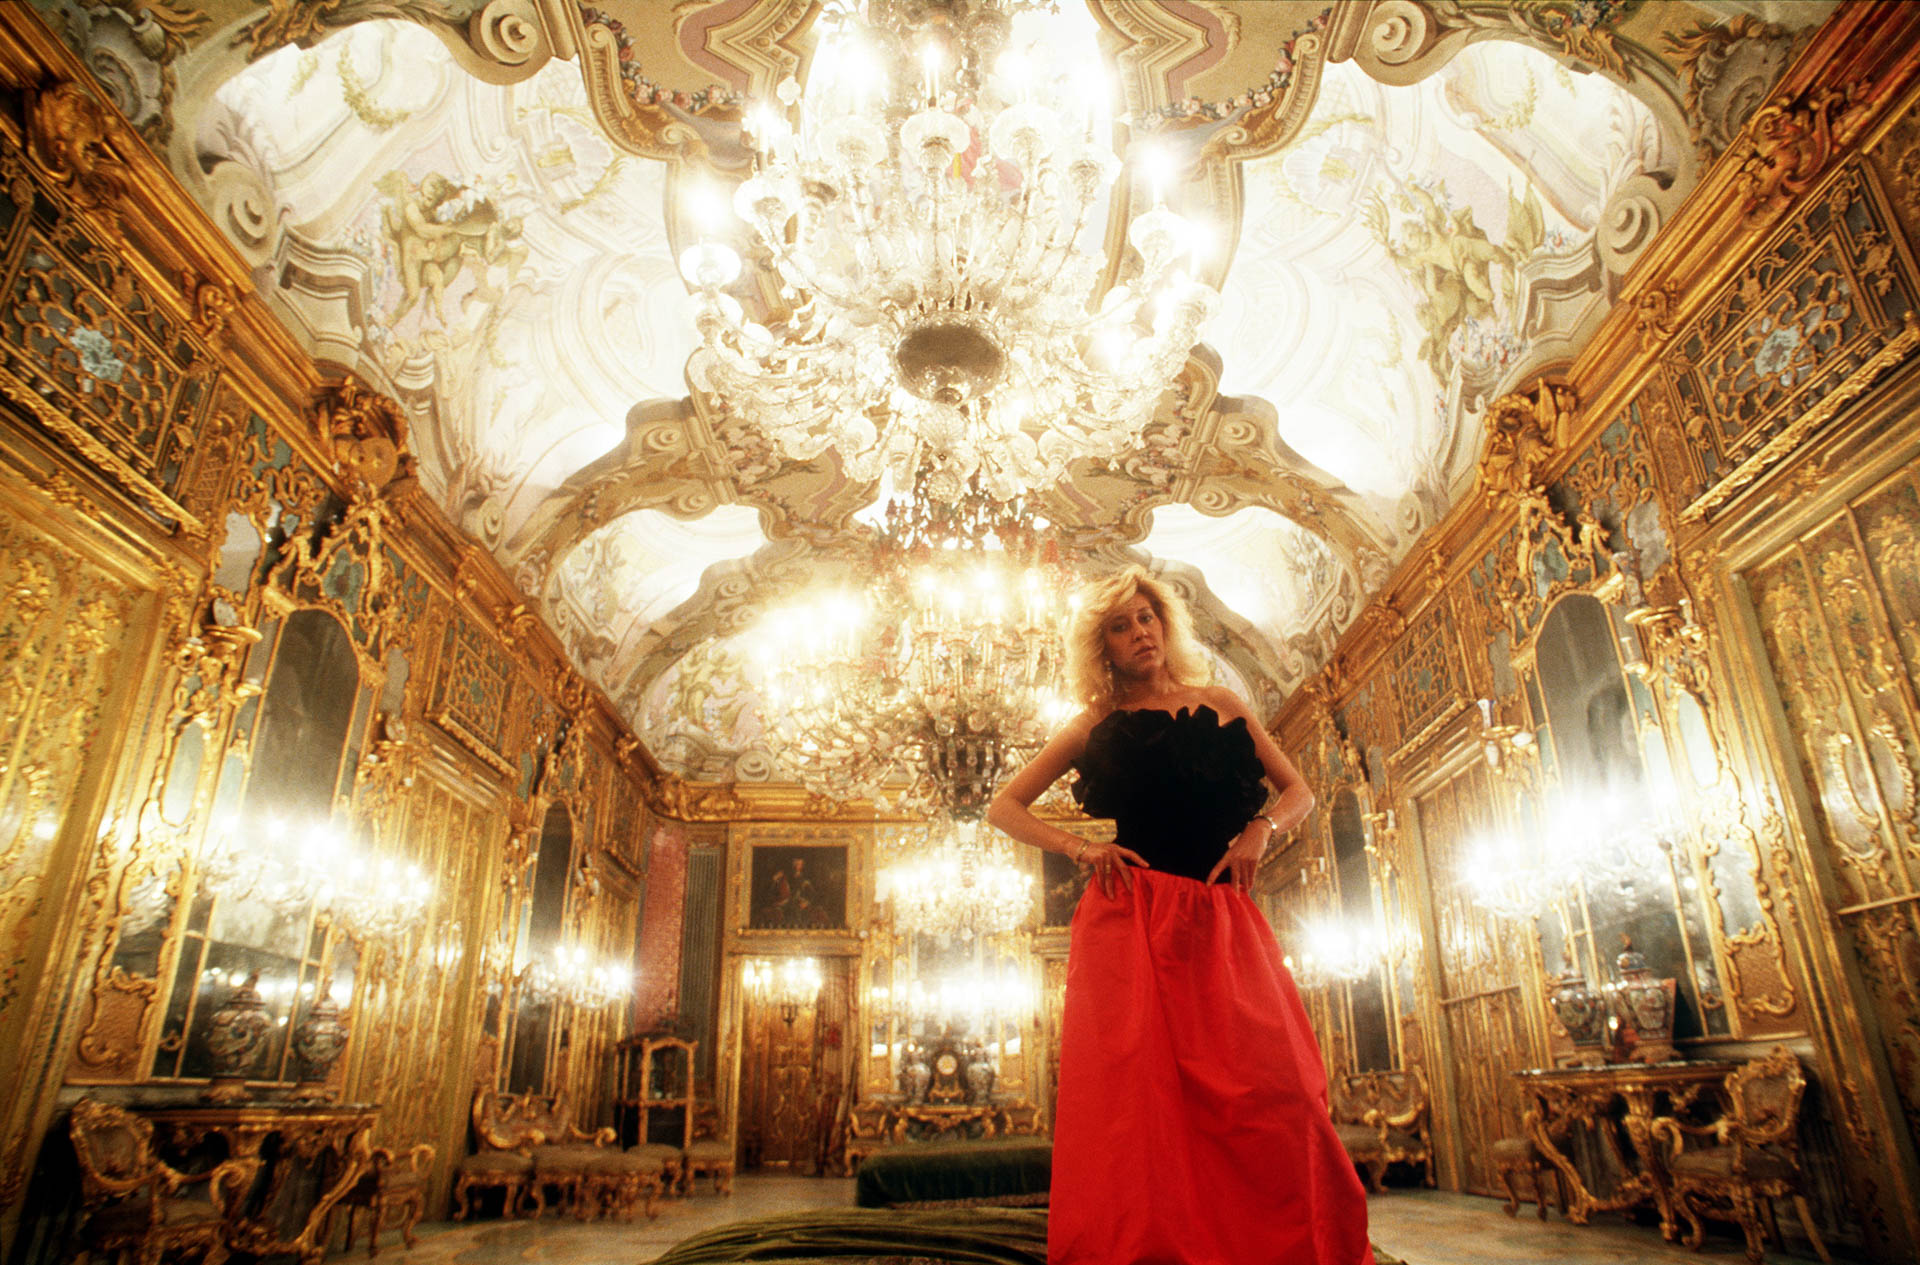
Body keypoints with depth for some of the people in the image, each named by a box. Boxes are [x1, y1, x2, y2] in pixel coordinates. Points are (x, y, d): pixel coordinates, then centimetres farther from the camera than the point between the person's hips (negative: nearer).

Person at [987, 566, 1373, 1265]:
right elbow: (1004, 807, 12)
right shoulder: (1097, 724, 11)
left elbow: (1299, 791, 20)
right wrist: (1076, 846, -3)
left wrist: (1260, 830, -1)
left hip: (1222, 922, 2)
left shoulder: (1221, 705, 16)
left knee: (1272, 1090, -12)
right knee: (1140, 1088, -12)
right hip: (1129, 920, -1)